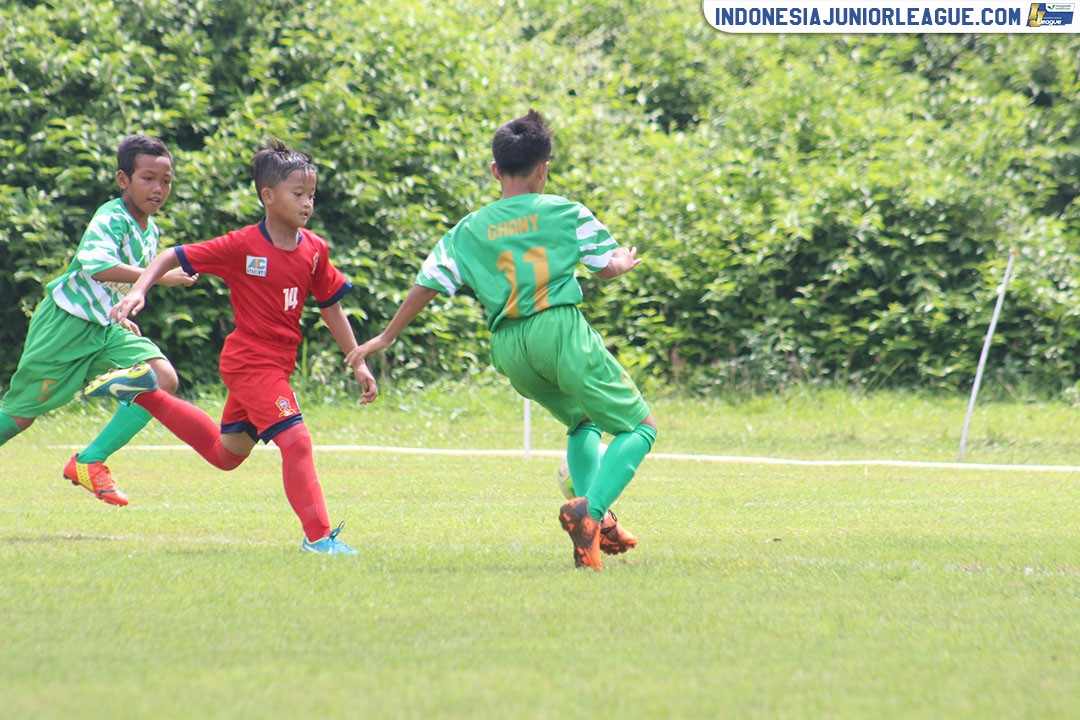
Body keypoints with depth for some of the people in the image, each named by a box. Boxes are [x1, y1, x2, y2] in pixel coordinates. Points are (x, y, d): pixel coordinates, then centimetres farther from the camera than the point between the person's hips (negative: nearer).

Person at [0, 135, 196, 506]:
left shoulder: (151, 231, 9)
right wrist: (159, 277, -39)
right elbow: (97, 265, -38)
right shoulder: (110, 219, -18)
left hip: (104, 328, 7)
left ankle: (90, 462, -10)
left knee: (164, 378, -14)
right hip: (65, 323, -7)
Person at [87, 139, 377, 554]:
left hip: (277, 363, 8)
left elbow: (331, 307, 12)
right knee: (296, 440, -20)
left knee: (225, 455, 23)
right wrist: (138, 291, -24)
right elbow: (172, 258, -10)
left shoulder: (315, 251, 1)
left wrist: (358, 363, 10)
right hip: (249, 361, -8)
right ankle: (318, 536, -15)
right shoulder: (242, 247, -15)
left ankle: (141, 392, 34)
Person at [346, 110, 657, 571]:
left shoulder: (469, 231, 12)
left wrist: (386, 337, 23)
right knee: (639, 426, 2)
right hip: (560, 328, -5)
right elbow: (607, 268, 9)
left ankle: (595, 521, 6)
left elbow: (426, 286, 11)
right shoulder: (564, 212, 4)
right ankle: (589, 511, -22)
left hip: (508, 347, 5)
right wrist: (626, 261, 33)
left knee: (584, 422, 27)